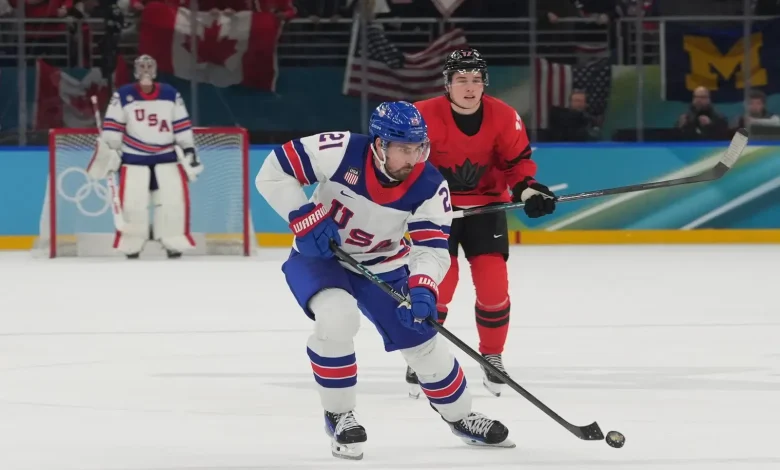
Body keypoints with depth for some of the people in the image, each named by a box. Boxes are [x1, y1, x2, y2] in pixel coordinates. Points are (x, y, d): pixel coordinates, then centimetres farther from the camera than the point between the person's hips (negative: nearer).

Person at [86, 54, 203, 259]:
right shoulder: (123, 96, -6)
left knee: (175, 197, -6)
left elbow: (182, 125, 6)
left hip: (166, 157, 2)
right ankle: (131, 246, 4)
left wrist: (189, 150, 4)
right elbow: (112, 127, -2)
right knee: (132, 202, -7)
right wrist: (107, 153, -6)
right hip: (134, 159, -2)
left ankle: (174, 243, 5)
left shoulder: (171, 95, 0)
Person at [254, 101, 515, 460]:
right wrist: (306, 219, -29)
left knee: (422, 341, 5)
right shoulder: (341, 152, -29)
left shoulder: (430, 187, -21)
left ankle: (461, 417, 33)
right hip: (319, 256, -3)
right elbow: (274, 172, -22)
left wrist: (422, 288, -39)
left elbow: (432, 247, -20)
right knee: (337, 316, -33)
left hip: (382, 266, 3)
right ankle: (339, 417, -13)